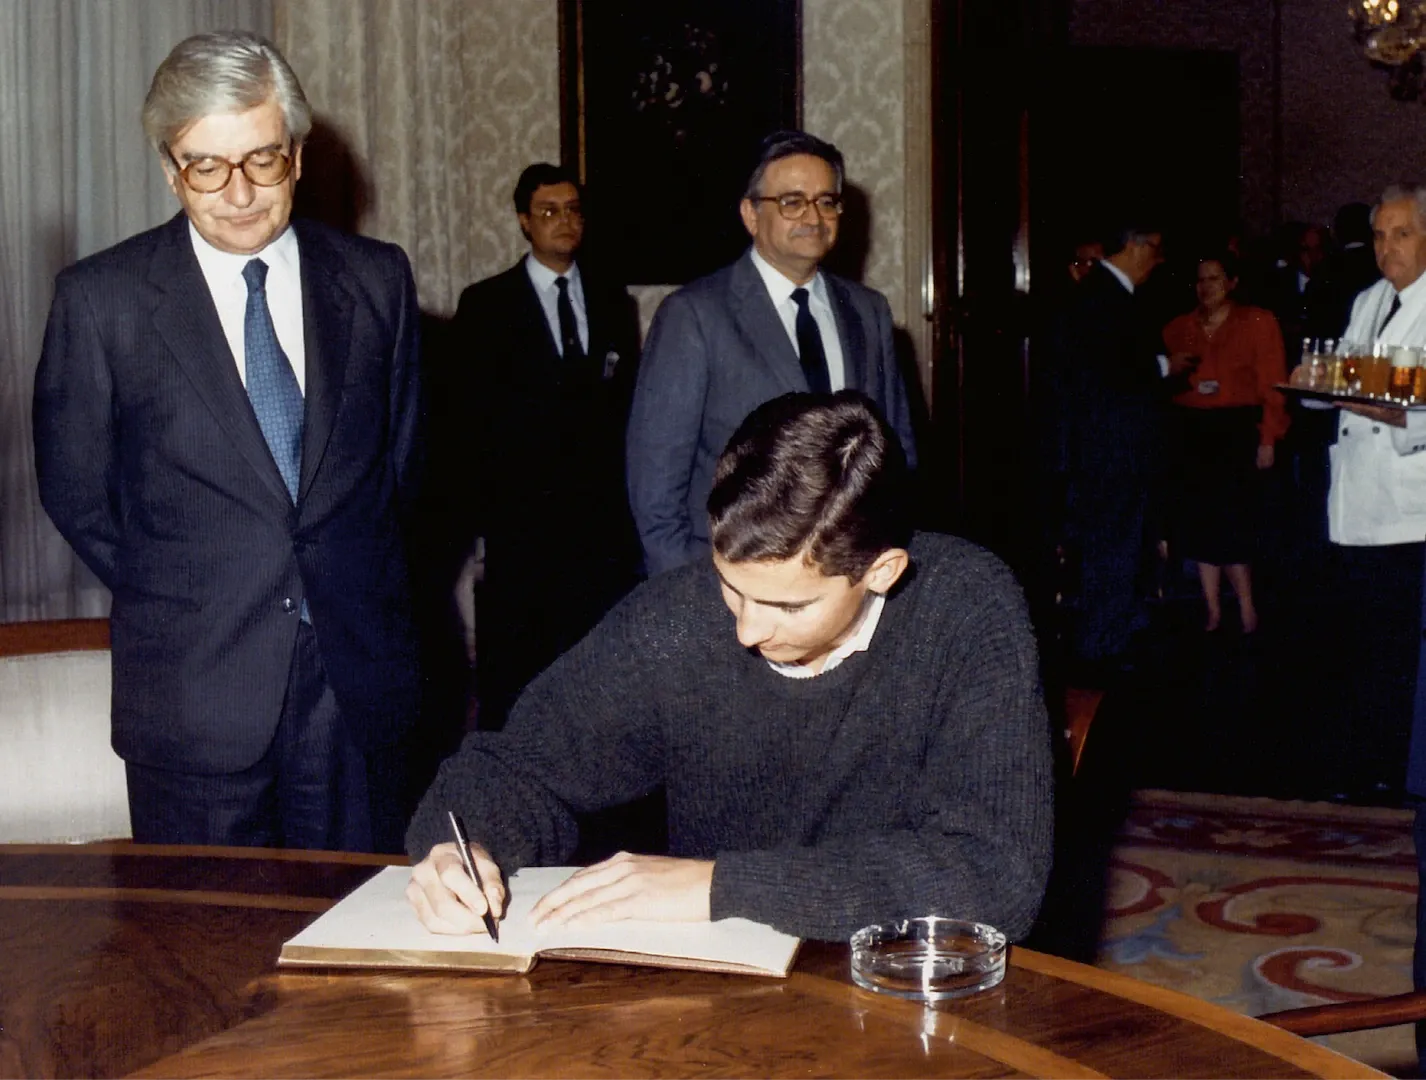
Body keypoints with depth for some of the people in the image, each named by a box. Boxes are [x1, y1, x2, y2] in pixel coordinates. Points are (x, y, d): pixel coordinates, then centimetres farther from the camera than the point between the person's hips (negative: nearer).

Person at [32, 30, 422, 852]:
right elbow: (75, 491, 3)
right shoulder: (101, 299, -4)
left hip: (360, 675, 2)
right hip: (194, 689, -2)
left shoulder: (378, 279, 3)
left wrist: (356, 585, 9)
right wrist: (172, 600, 4)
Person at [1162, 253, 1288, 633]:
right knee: (1200, 520, 4)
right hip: (1191, 430, 4)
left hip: (1238, 428, -4)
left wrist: (1268, 438, -9)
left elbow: (1272, 384, -3)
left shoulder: (1258, 322, 2)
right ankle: (1213, 612, 12)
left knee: (1231, 520, -8)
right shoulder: (1178, 328, 11)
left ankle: (1247, 614, 4)